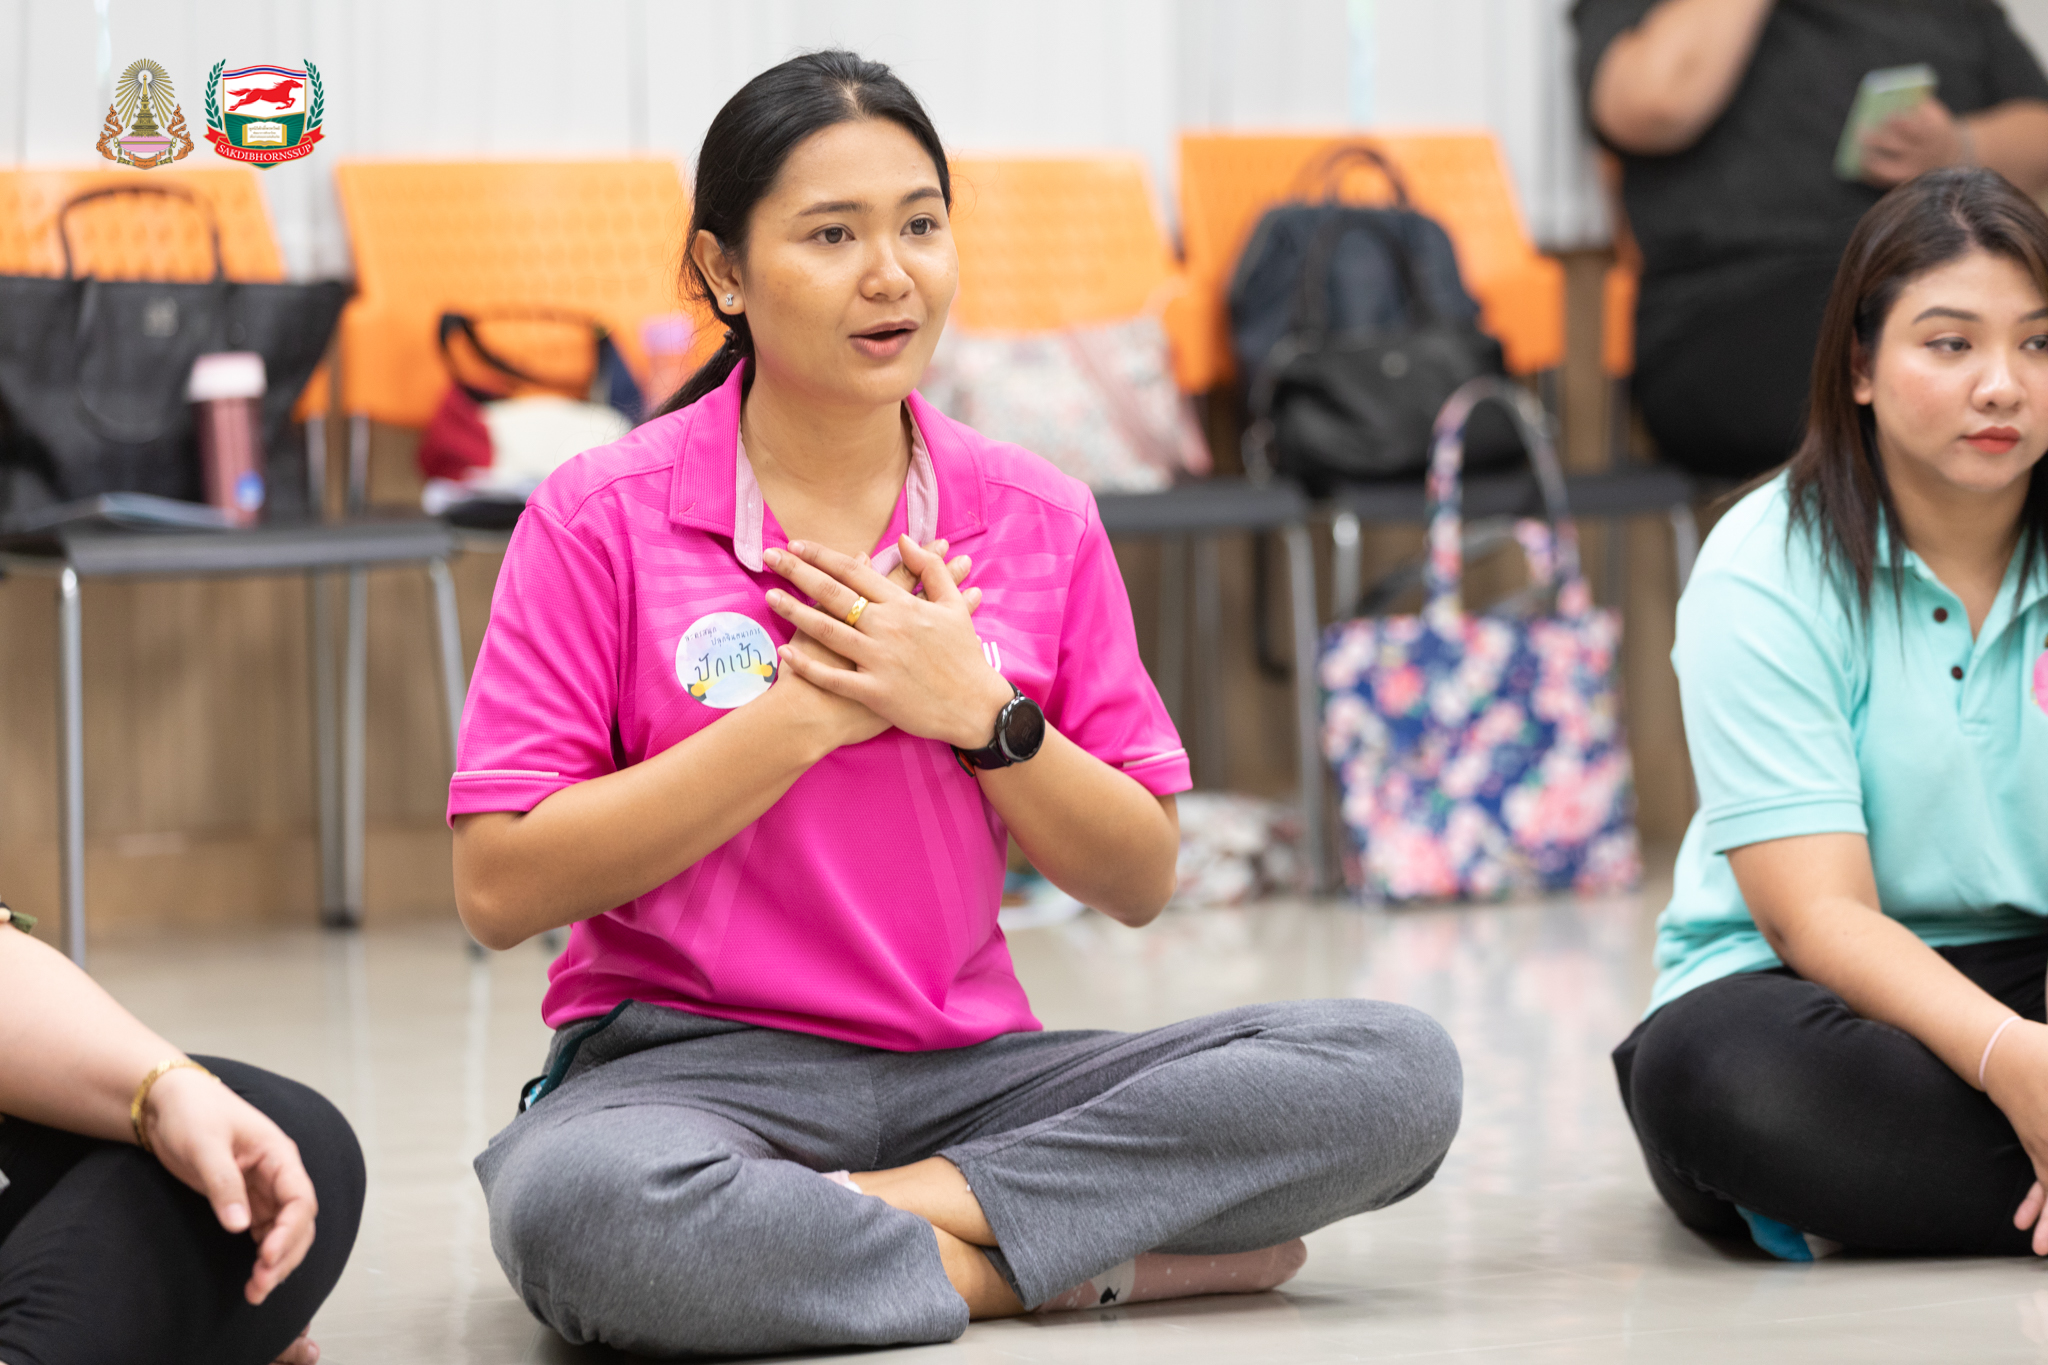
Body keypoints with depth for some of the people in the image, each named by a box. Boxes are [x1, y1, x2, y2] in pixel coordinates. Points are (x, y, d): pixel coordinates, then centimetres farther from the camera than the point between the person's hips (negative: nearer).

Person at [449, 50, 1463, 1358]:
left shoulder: (1042, 519, 7)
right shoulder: (601, 519, -3)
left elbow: (1140, 882, 8)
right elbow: (502, 889, -10)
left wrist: (983, 713, -10)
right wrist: (809, 712, -13)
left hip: (964, 1072, 3)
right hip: (693, 1068, -3)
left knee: (1397, 1067, -18)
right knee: (575, 1207, -41)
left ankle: (893, 1206, -19)